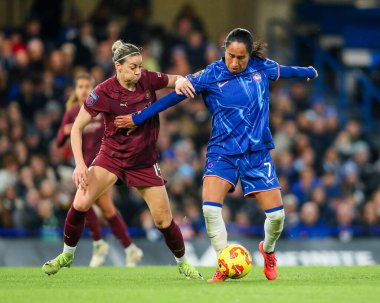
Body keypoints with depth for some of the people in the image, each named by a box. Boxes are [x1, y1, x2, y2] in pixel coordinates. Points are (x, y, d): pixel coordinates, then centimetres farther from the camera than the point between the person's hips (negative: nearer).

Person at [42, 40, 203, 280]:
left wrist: (180, 81, -18)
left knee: (164, 220, -1)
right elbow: (77, 128, -14)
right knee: (81, 203, -20)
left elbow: (174, 80, 8)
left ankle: (183, 262, 25)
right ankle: (67, 255, 3)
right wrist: (80, 164, -24)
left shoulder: (148, 80, -11)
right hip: (112, 156, -2)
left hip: (144, 161, 2)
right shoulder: (103, 93, -19)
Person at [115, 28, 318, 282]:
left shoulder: (262, 68, -2)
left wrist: (308, 72, 40)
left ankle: (268, 250, 31)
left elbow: (285, 70, 20)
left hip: (257, 153, 2)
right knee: (210, 208, -24)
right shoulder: (211, 75, -9)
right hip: (222, 151, -2)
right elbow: (176, 95, -4)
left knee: (276, 214, -3)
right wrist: (138, 119, -2)